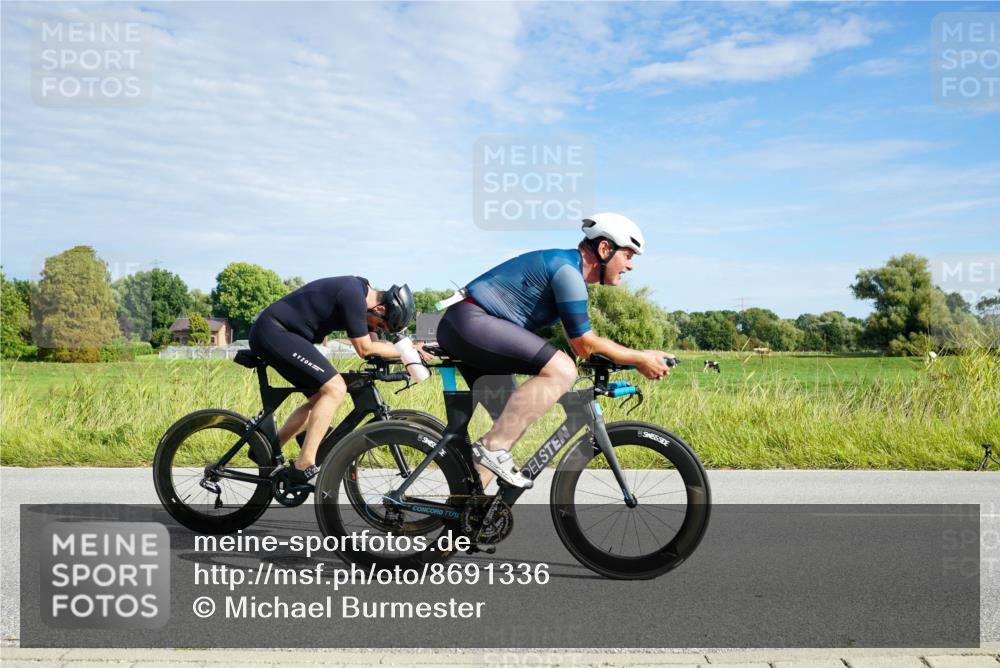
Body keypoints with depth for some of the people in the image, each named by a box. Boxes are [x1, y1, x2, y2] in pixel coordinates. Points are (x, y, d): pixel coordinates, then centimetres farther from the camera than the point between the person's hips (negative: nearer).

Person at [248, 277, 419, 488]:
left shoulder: (361, 290, 10)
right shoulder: (353, 295, -21)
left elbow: (370, 341, 12)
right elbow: (364, 349, -15)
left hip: (268, 335, 10)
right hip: (273, 331, -10)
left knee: (321, 398, 12)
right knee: (335, 389, -17)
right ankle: (303, 467, -14)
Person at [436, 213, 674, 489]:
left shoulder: (566, 266, 18)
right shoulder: (567, 270, -14)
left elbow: (581, 343, 23)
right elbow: (584, 344, -13)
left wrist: (639, 358, 20)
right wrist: (640, 359, -3)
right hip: (472, 322, -11)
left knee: (511, 420, 12)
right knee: (561, 370, -23)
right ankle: (493, 447, -20)